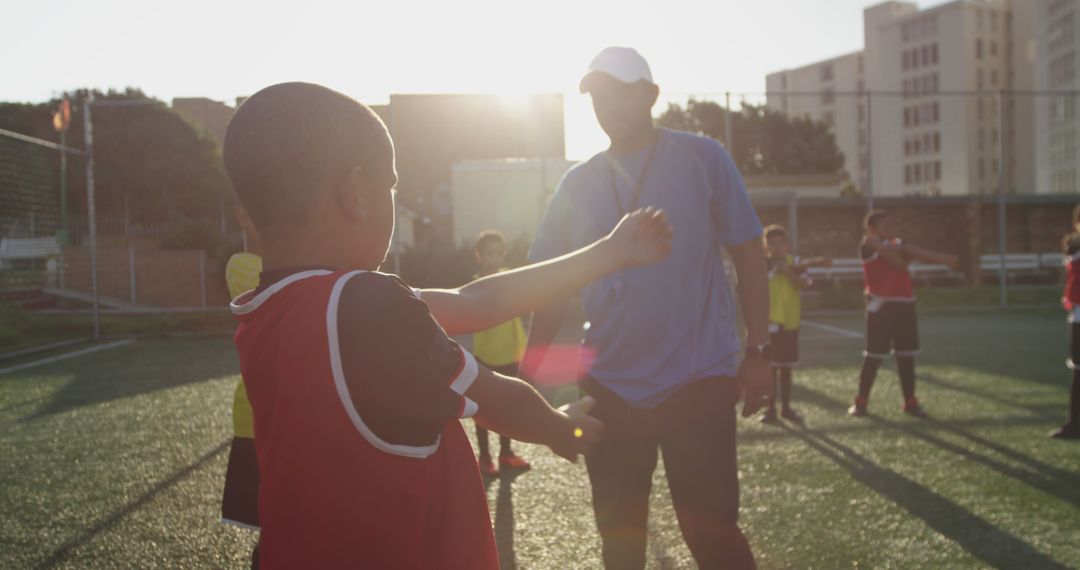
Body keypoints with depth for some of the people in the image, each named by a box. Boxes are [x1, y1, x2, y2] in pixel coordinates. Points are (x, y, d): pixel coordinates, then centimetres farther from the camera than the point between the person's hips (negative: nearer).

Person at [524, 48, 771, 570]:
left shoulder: (702, 159, -3)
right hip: (608, 385, 4)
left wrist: (758, 352, -6)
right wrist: (529, 371, 5)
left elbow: (749, 257, -2)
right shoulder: (576, 184, 6)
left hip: (698, 378, -3)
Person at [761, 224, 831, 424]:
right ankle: (770, 408, 8)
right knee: (770, 367, -1)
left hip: (790, 322, 3)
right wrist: (815, 262, -21)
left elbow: (803, 282, -11)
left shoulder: (796, 262, 5)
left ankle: (786, 407, 19)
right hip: (769, 321, -3)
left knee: (786, 367, 10)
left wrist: (787, 270, -24)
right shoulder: (765, 263, -4)